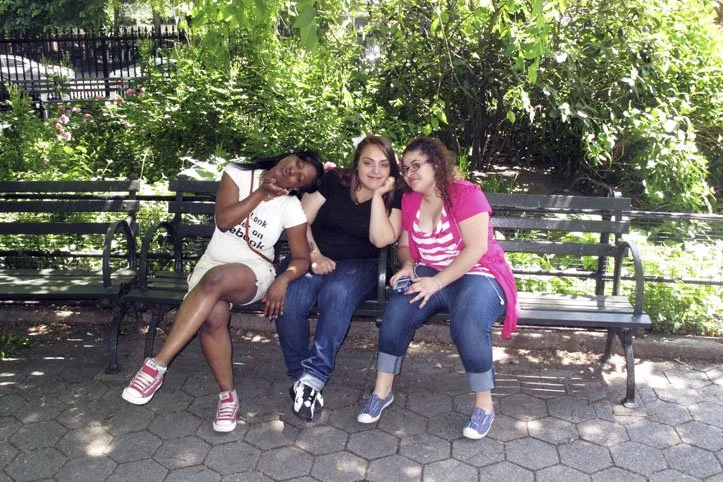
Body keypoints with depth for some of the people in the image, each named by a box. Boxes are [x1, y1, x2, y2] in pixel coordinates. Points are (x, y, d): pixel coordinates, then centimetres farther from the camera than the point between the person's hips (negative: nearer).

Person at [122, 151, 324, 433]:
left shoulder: (291, 207, -3)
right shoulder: (238, 175, 1)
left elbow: (301, 258, -2)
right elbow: (223, 220, -10)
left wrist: (283, 279, -22)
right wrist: (261, 194, -13)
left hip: (254, 273, -2)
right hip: (212, 264, 2)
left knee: (216, 279, -37)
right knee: (213, 315, -32)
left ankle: (158, 366, -33)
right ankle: (227, 394, -13)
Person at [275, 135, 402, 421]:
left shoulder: (394, 198, 5)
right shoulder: (332, 182, 5)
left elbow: (381, 239, -11)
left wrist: (378, 194, -10)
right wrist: (315, 255, -11)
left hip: (359, 266, -1)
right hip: (316, 260, 1)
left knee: (337, 292, -38)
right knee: (288, 301, -31)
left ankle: (312, 378, -33)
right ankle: (299, 377, -14)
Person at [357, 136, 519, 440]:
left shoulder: (465, 193, -11)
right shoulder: (409, 201, 9)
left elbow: (477, 248, -19)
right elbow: (405, 245, 17)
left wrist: (436, 282, -24)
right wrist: (408, 265, -7)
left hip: (477, 275, -4)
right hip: (429, 275, 5)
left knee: (467, 323, -34)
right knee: (397, 309, -24)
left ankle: (484, 404, -12)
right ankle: (382, 391, -9)